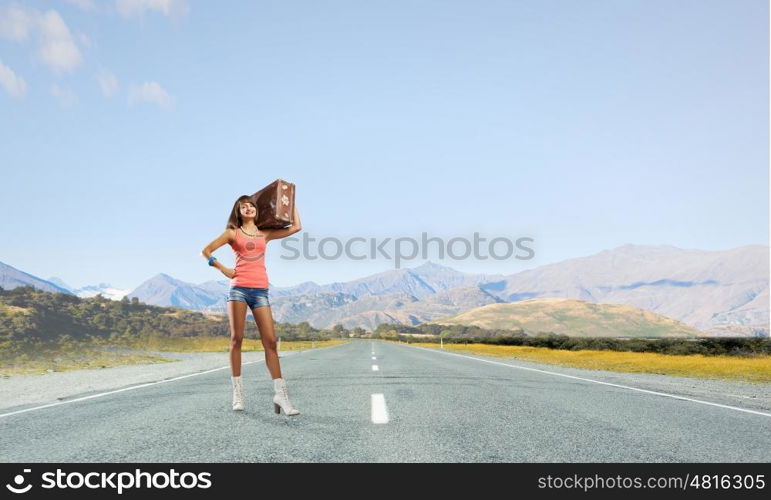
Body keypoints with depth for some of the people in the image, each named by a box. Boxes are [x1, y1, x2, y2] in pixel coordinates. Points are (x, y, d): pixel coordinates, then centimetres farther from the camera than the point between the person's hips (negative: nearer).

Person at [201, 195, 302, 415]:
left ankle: (280, 394, -8)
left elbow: (296, 227, 16)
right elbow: (206, 251, 11)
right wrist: (223, 269, 2)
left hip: (260, 291, 1)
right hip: (239, 289, -1)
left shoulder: (265, 234, 17)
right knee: (236, 339, -2)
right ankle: (237, 392, 6)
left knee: (270, 341, -6)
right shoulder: (233, 233, 11)